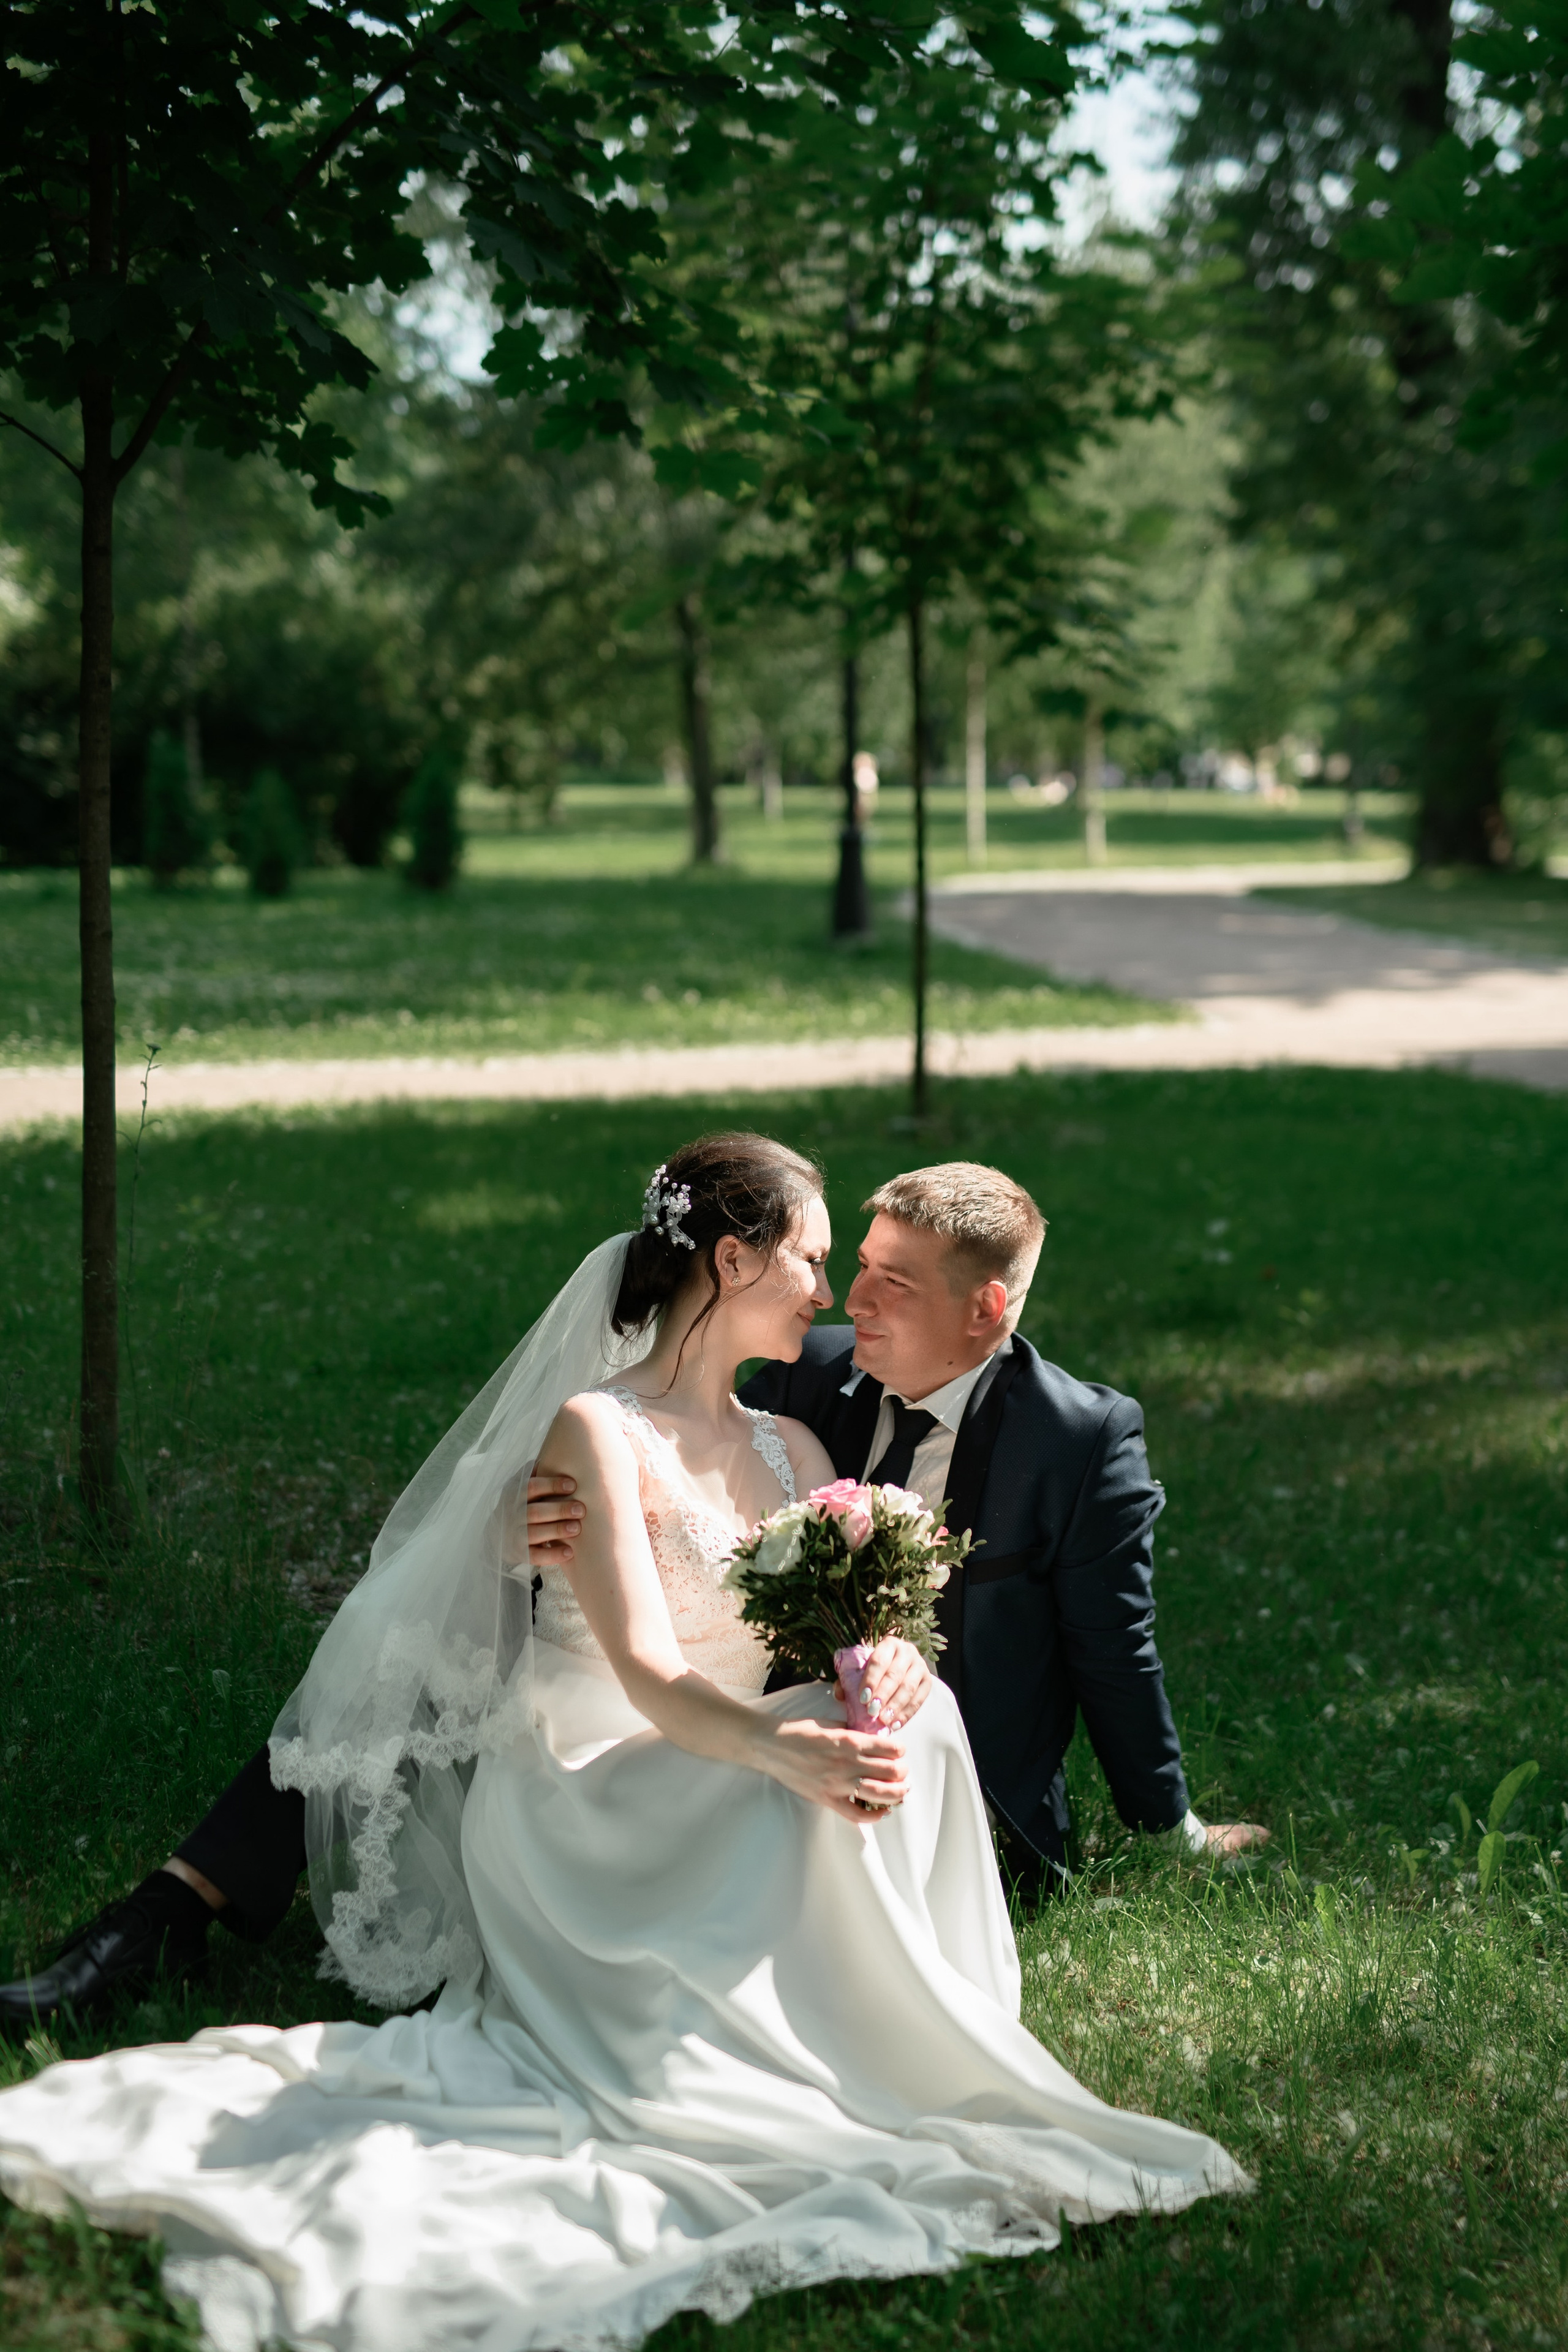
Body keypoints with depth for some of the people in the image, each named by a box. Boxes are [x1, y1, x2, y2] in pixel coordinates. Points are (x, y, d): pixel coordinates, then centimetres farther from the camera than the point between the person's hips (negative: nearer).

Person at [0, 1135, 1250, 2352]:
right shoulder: (594, 1433, -10)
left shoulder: (793, 1450, 15)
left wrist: (888, 1690, -24)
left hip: (730, 1787, 6)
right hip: (591, 1796, -6)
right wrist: (782, 1750, -41)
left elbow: (872, 1631, 3)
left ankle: (889, 2023, -16)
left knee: (900, 1722, -25)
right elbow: (647, 1673, -21)